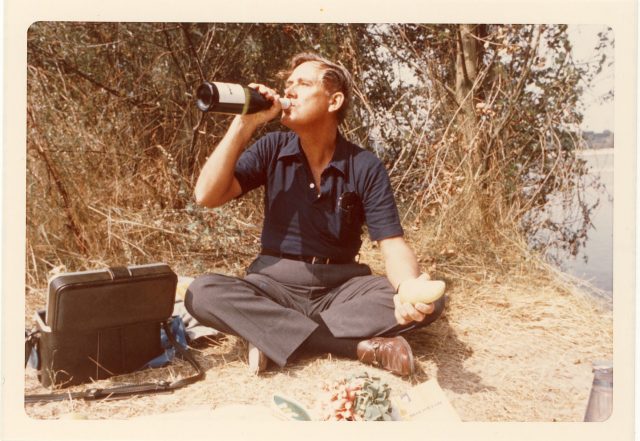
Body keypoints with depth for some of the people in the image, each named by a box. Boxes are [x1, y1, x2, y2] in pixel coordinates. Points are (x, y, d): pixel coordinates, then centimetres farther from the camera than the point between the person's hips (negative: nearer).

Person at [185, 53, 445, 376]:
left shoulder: (365, 167, -6)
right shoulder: (272, 149, -1)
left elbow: (392, 244, -11)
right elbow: (207, 196, -11)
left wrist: (411, 286, -34)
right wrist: (243, 124, -16)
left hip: (343, 286, 0)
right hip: (276, 282, 0)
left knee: (429, 302, -23)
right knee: (202, 292, -27)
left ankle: (271, 334, -25)